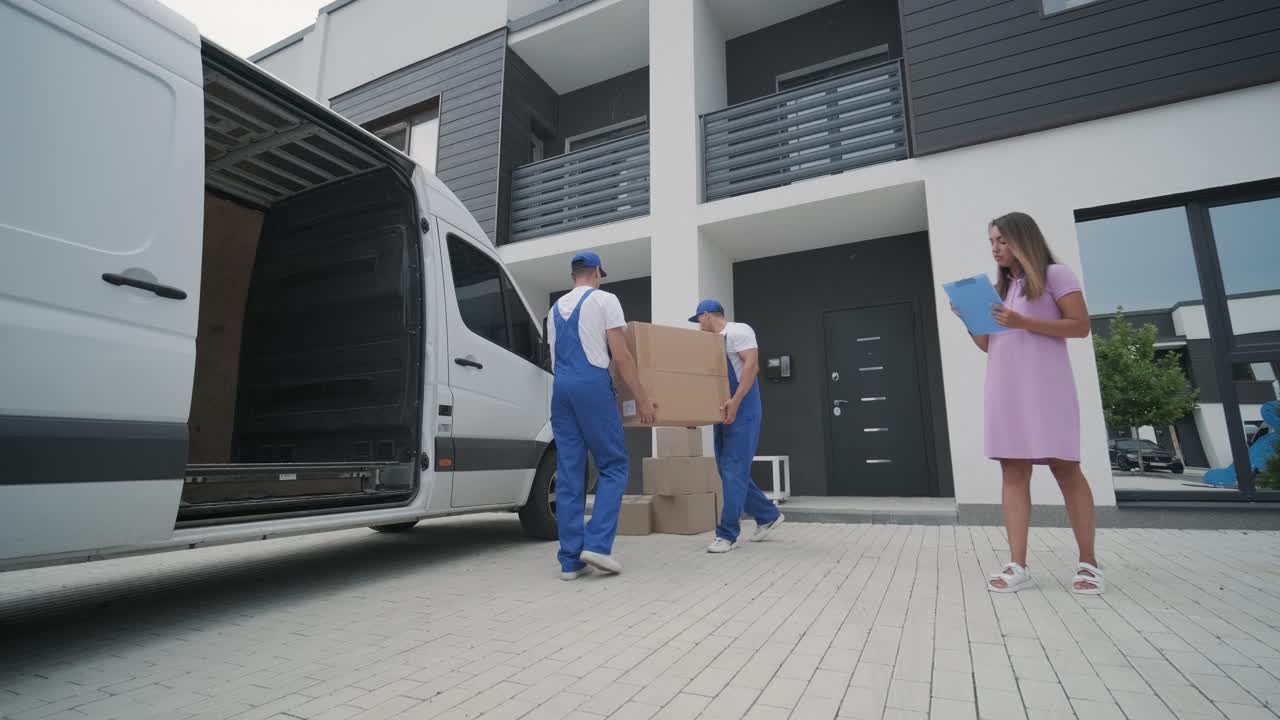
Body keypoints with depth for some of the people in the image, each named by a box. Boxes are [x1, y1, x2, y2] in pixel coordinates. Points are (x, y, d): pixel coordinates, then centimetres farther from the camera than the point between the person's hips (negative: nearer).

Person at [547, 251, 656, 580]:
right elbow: (621, 356, -6)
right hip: (592, 384, -6)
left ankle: (571, 559, 8)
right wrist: (642, 399, -2)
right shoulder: (604, 299, 2)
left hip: (560, 387, 6)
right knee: (613, 466, 5)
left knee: (569, 474, 6)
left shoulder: (555, 309, 21)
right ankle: (597, 544, -5)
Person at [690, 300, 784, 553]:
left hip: (742, 411, -9)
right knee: (728, 470, 11)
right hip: (723, 412, 10)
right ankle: (768, 516, 26)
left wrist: (735, 401, -28)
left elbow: (752, 366, -19)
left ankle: (727, 535, -1)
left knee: (733, 471, -8)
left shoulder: (738, 331, -8)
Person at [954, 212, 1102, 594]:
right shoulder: (998, 289, 20)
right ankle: (1017, 565, -3)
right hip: (1005, 389, 5)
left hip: (1044, 386, -5)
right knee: (1013, 472, -1)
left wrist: (1023, 323, -15)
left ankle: (1088, 563, 11)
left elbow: (1081, 326, -6)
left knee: (1065, 468, -2)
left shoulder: (1055, 275, 3)